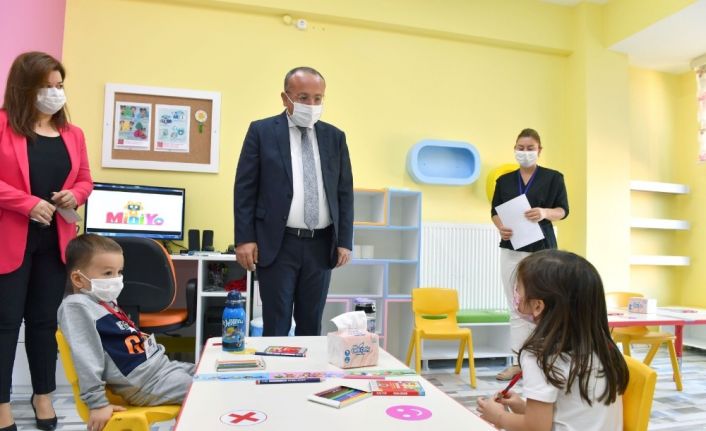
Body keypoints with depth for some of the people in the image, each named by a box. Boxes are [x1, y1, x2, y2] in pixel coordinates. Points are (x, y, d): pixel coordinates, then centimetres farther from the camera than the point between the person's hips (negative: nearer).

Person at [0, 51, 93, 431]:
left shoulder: (73, 133, 9)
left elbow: (84, 180, 14)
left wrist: (74, 196, -6)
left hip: (56, 240, 4)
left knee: (45, 319, 14)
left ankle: (43, 395, 28)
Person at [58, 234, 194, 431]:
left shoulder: (106, 301, 14)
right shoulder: (77, 306, -16)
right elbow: (86, 357, -21)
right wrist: (97, 403, -23)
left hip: (161, 364, 10)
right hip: (146, 381, -9)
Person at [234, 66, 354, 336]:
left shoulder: (335, 137, 9)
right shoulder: (262, 131, 1)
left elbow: (345, 192, 8)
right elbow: (245, 188, -2)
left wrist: (344, 241, 3)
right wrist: (244, 239, -8)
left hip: (321, 245, 3)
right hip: (277, 244, -3)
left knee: (311, 325, 12)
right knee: (276, 325, 4)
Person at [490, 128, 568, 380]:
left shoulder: (553, 177, 3)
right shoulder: (504, 180, 12)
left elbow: (563, 210, -1)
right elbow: (495, 212, 11)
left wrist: (545, 213, -22)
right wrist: (501, 227, -11)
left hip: (542, 248, -3)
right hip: (511, 248, 3)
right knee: (516, 309, 6)